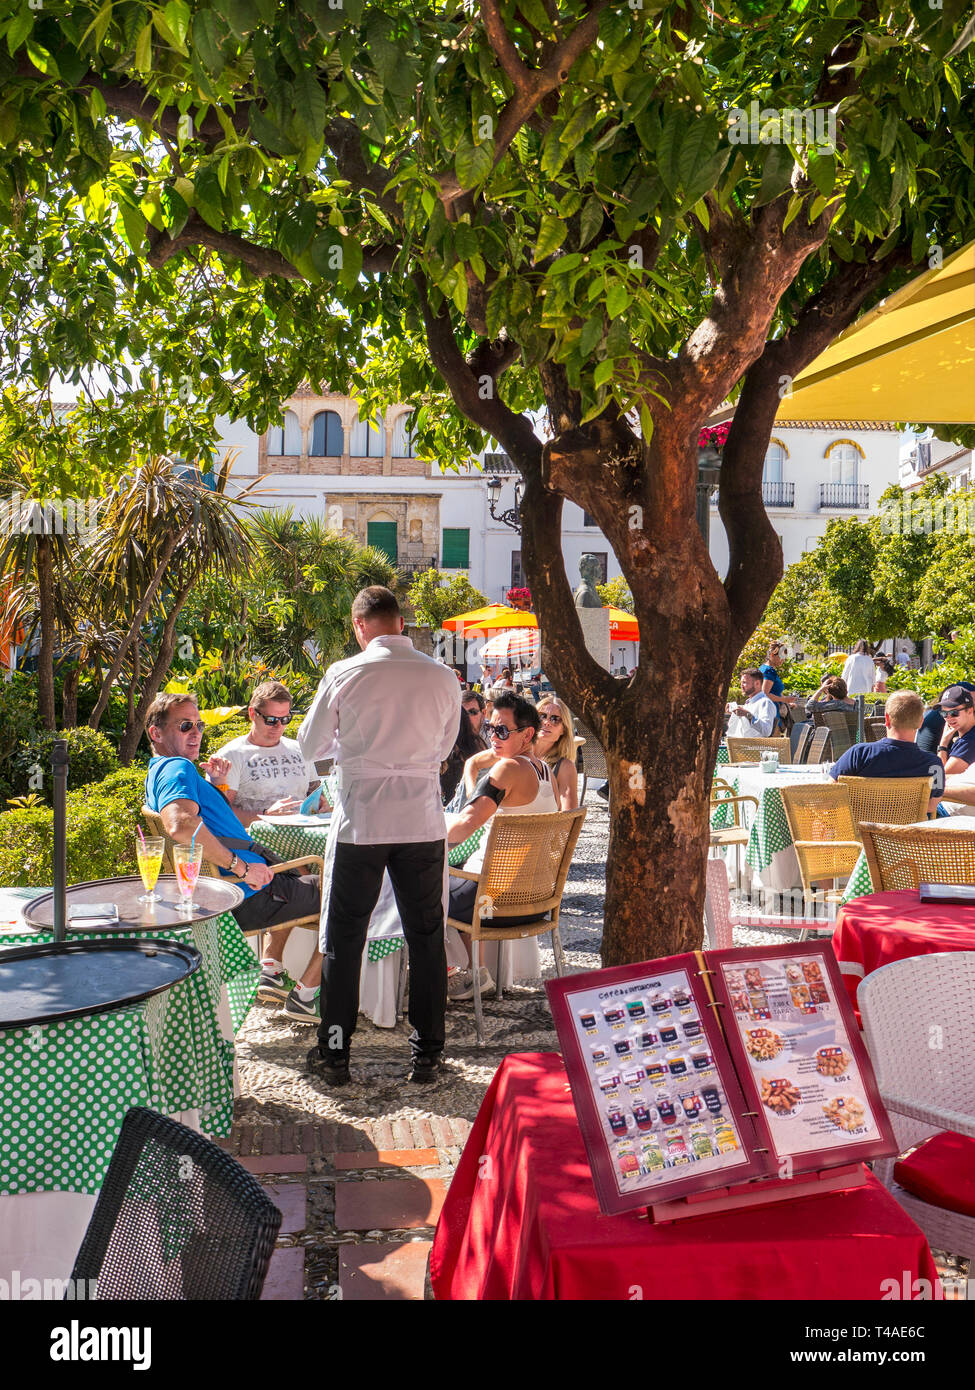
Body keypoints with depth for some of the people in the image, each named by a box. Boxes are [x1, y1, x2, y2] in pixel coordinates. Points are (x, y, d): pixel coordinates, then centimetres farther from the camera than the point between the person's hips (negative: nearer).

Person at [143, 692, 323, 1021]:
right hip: (250, 898, -11)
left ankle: (270, 970, 25)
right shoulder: (178, 768, -17)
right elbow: (180, 825, -39)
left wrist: (217, 784, 12)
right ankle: (304, 996, 2)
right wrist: (241, 867, -32)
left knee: (297, 874, 38)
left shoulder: (158, 774, 16)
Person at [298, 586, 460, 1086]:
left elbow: (310, 746, 5)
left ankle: (334, 1055, 17)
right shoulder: (443, 678, -1)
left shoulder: (344, 675, -6)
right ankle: (427, 1054, 19)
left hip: (359, 822, -1)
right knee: (426, 938, 12)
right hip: (423, 822, 2)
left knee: (343, 940, 10)